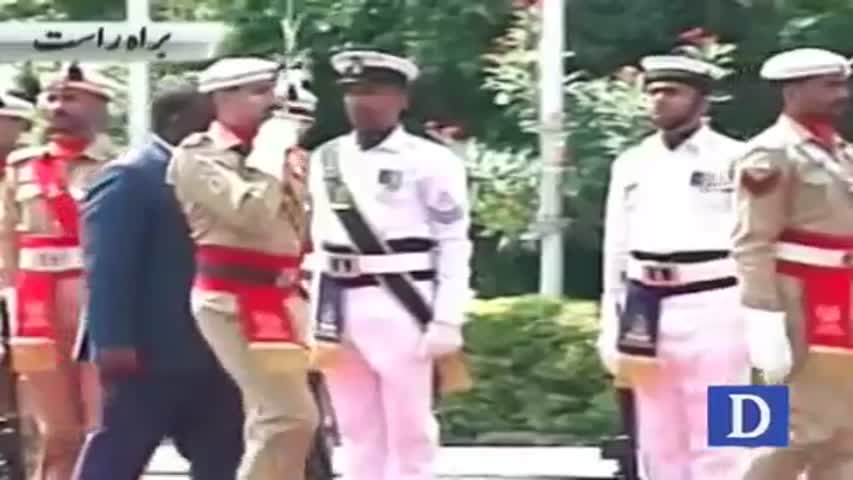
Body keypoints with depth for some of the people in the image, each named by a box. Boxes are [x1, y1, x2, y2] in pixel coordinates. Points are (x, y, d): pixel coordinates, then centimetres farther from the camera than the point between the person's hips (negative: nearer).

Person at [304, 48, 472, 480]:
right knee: (357, 432, 10)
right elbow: (319, 242, 17)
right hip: (340, 309, 6)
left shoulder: (429, 161, -4)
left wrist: (446, 321, -13)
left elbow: (454, 244, -7)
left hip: (400, 306, -6)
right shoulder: (325, 160, 13)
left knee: (409, 430, -1)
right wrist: (316, 315, 13)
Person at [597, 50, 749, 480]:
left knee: (716, 444, -3)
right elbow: (616, 251, 15)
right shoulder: (631, 165, 11)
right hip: (647, 312, 5)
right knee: (657, 443, 11)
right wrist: (610, 327, 12)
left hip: (711, 311, -5)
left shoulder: (735, 160, -4)